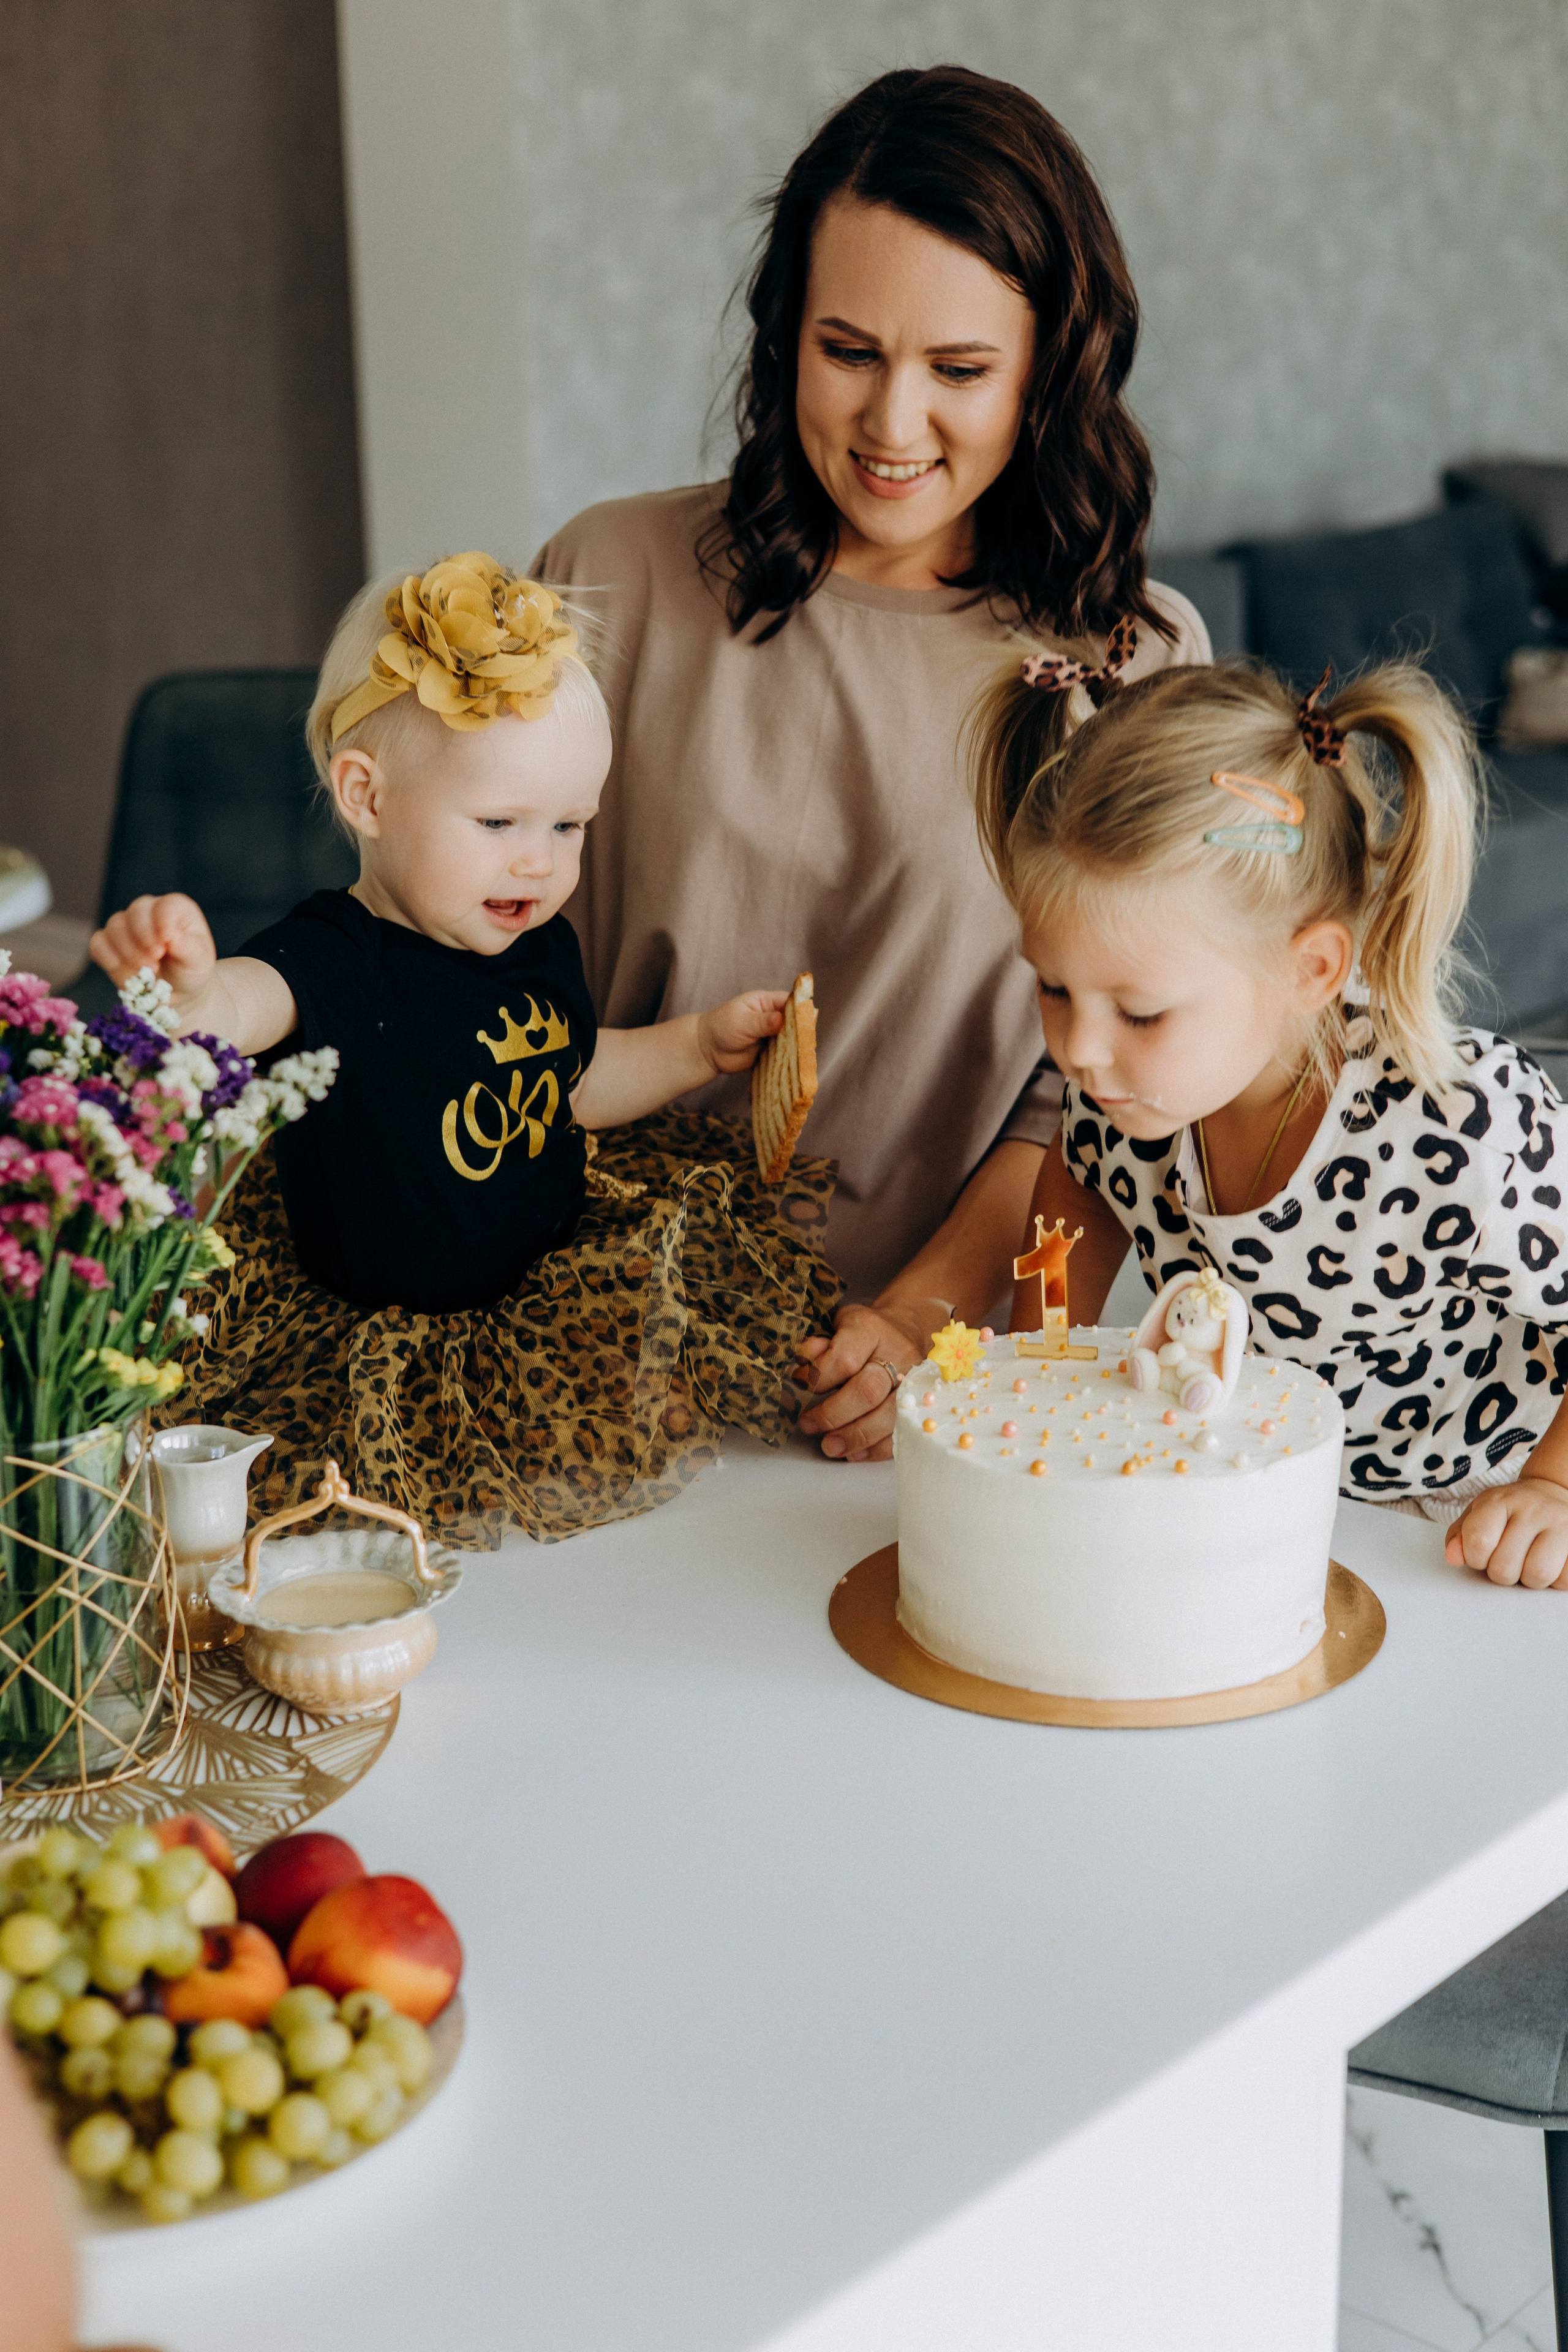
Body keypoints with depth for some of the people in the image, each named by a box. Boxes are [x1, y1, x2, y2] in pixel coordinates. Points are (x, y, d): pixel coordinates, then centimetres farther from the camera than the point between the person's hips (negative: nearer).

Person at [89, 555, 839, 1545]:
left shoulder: (543, 950, 2)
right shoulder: (337, 960, -22)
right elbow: (242, 1007, -46)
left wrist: (702, 1042, 17)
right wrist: (189, 987, -68)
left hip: (552, 1280, 7)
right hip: (388, 1330, -6)